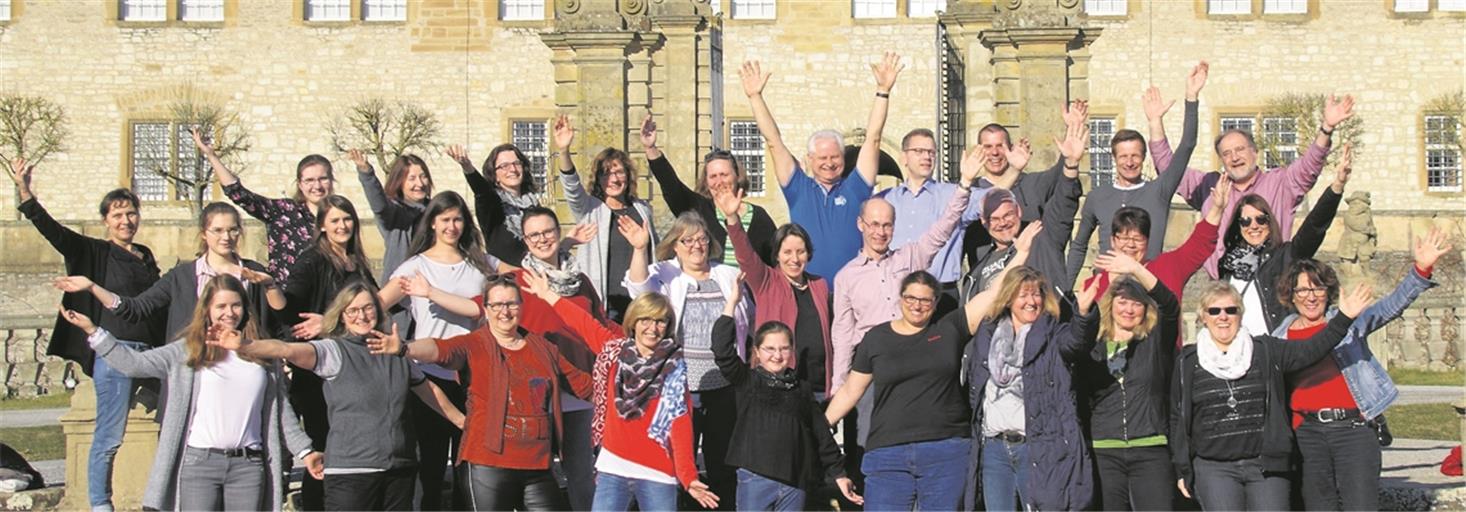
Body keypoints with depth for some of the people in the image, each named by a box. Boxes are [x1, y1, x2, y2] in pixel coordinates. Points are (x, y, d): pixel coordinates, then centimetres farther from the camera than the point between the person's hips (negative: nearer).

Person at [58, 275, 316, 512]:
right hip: (198, 463, -1)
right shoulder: (188, 350, 5)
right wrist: (92, 331, -6)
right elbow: (135, 363, 0)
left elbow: (282, 410, 15)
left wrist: (304, 450, 12)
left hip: (248, 465, 2)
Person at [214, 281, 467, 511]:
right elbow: (288, 350, -20)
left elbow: (428, 390, 28)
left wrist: (462, 421, 38)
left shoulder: (396, 351, 14)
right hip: (350, 470, -5)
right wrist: (245, 345, -37)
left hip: (400, 469, 5)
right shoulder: (333, 351, -2)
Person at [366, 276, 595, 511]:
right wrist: (404, 348, -39)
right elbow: (441, 349, -21)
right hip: (488, 465, -4)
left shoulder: (542, 348, 13)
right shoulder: (475, 344, -1)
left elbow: (582, 383, 24)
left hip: (537, 465, 4)